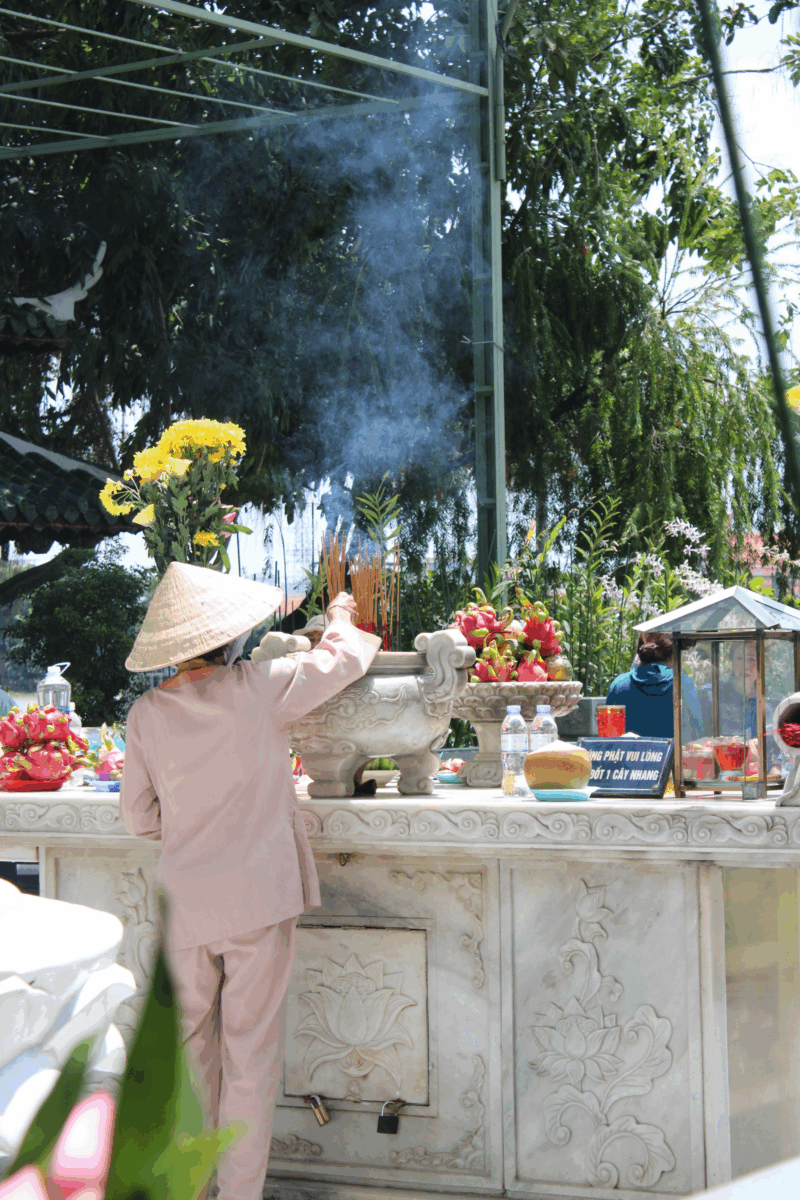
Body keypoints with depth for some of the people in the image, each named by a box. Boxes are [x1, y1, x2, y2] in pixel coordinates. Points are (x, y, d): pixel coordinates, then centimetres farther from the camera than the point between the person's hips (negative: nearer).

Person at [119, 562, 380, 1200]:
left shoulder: (147, 714, -2)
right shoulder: (259, 689, -11)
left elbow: (140, 817, 6)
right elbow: (344, 658, 4)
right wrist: (341, 615, 24)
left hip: (185, 903, 3)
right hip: (259, 897, -3)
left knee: (189, 1046, 16)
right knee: (251, 1051, 5)